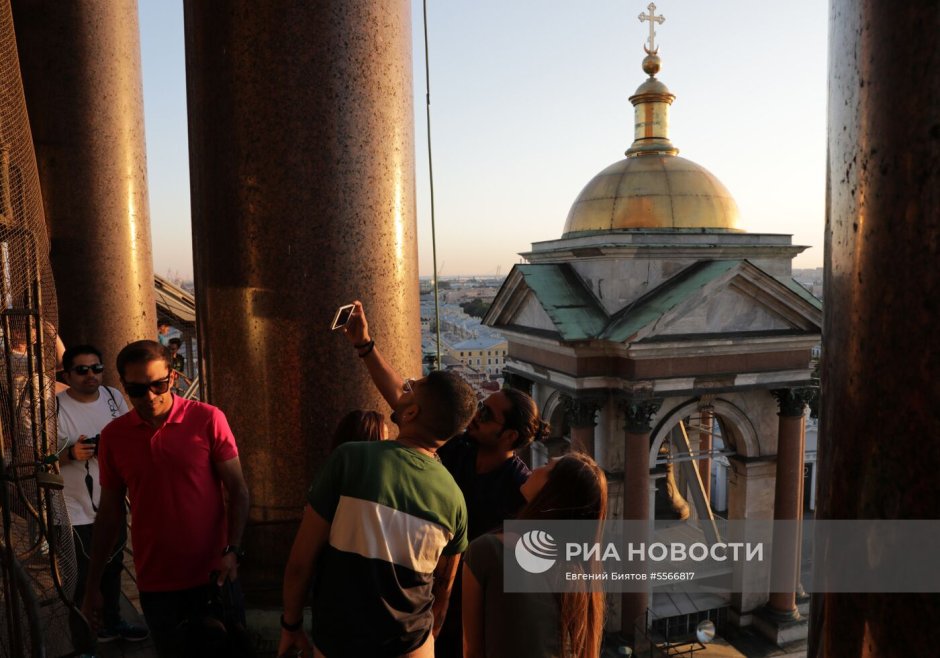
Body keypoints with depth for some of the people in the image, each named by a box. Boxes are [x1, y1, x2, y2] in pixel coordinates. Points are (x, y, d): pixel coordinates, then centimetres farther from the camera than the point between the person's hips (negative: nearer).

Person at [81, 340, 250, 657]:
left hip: (212, 576, -2)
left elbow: (238, 491, -7)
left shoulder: (208, 419, -9)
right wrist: (93, 586, 9)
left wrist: (232, 551, -18)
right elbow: (109, 512, 7)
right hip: (155, 585, 2)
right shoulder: (113, 435, 0)